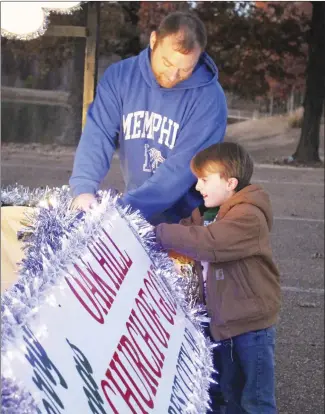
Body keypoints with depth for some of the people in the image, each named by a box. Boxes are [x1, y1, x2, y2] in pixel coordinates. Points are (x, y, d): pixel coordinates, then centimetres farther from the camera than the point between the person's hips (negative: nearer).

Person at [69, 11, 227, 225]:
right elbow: (98, 134, -11)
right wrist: (84, 188, -27)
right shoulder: (120, 76, -6)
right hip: (134, 217, 2)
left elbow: (183, 167, -23)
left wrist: (127, 208, -31)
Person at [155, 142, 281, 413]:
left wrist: (159, 232, -26)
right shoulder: (206, 213, 7)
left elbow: (207, 243, -32)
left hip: (252, 324, -8)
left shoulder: (248, 217, -22)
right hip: (224, 322, 8)